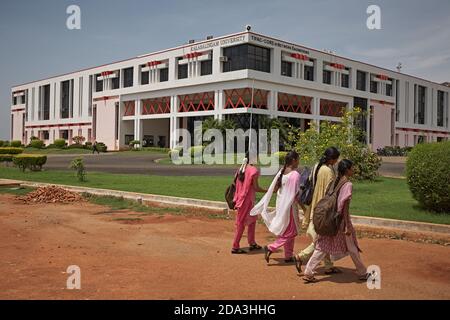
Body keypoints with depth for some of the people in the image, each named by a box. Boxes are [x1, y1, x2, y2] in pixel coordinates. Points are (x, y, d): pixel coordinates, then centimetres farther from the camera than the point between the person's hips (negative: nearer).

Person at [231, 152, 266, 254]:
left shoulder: (241, 169, 8)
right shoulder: (254, 170, -15)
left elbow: (237, 185, 10)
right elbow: (256, 188, -16)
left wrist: (237, 200, 18)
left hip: (241, 198, 8)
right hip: (247, 200, -8)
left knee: (252, 220, 20)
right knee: (241, 223, -1)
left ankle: (252, 243, 28)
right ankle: (235, 247, 6)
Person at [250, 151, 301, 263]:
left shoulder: (281, 172, 3)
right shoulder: (295, 174, -17)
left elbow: (273, 189, 4)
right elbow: (295, 195, -18)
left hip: (280, 204, 8)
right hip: (290, 206, -8)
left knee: (288, 232, 18)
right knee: (290, 233, 4)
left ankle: (288, 256, 25)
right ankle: (270, 248, -6)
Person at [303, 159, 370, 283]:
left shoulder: (335, 182, 8)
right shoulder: (348, 185, -13)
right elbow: (345, 206, -19)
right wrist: (347, 226, -18)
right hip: (341, 220, -6)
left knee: (322, 247, 7)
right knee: (352, 248, 10)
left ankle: (308, 273, 3)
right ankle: (363, 273, 27)